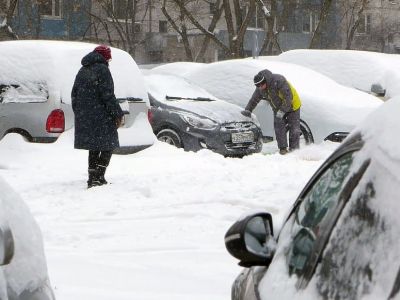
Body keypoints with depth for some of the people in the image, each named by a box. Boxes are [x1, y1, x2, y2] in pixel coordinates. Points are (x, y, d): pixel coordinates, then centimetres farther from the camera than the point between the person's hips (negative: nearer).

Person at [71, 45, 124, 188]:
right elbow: (108, 95, -15)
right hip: (101, 117, -8)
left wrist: (79, 114, 25)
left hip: (84, 118, 8)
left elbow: (74, 95, 20)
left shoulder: (82, 71, 16)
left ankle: (93, 179, 13)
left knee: (94, 148, 14)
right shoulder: (102, 70, -9)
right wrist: (117, 114, -10)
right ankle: (98, 177, -12)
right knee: (107, 146, -1)